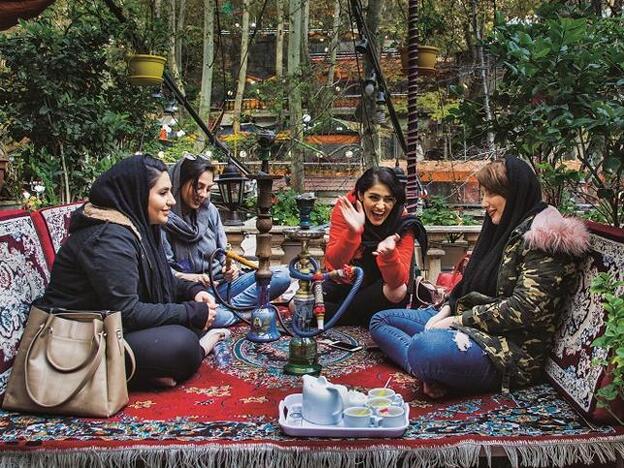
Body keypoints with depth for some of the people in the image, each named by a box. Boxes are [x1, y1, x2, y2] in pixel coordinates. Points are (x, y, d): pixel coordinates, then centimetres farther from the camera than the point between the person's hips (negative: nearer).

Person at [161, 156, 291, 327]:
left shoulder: (210, 210, 7)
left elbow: (223, 252, 11)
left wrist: (229, 267, -11)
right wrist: (191, 278, -27)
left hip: (221, 285, 5)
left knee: (282, 276, -9)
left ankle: (226, 307, -16)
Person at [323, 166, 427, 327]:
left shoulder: (403, 222, -23)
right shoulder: (346, 208, -22)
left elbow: (397, 282, -31)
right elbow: (333, 264, -28)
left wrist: (388, 254, -52)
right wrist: (352, 232, -44)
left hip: (379, 285, 0)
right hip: (345, 280, 0)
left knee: (398, 293, -33)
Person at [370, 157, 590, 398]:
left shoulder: (543, 236, -12)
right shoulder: (504, 230, 17)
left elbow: (525, 308, -20)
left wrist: (459, 320, -15)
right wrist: (447, 311, 2)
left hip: (512, 349, -11)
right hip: (471, 325, 11)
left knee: (424, 347, -40)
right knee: (381, 320, 8)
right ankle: (430, 367, -11)